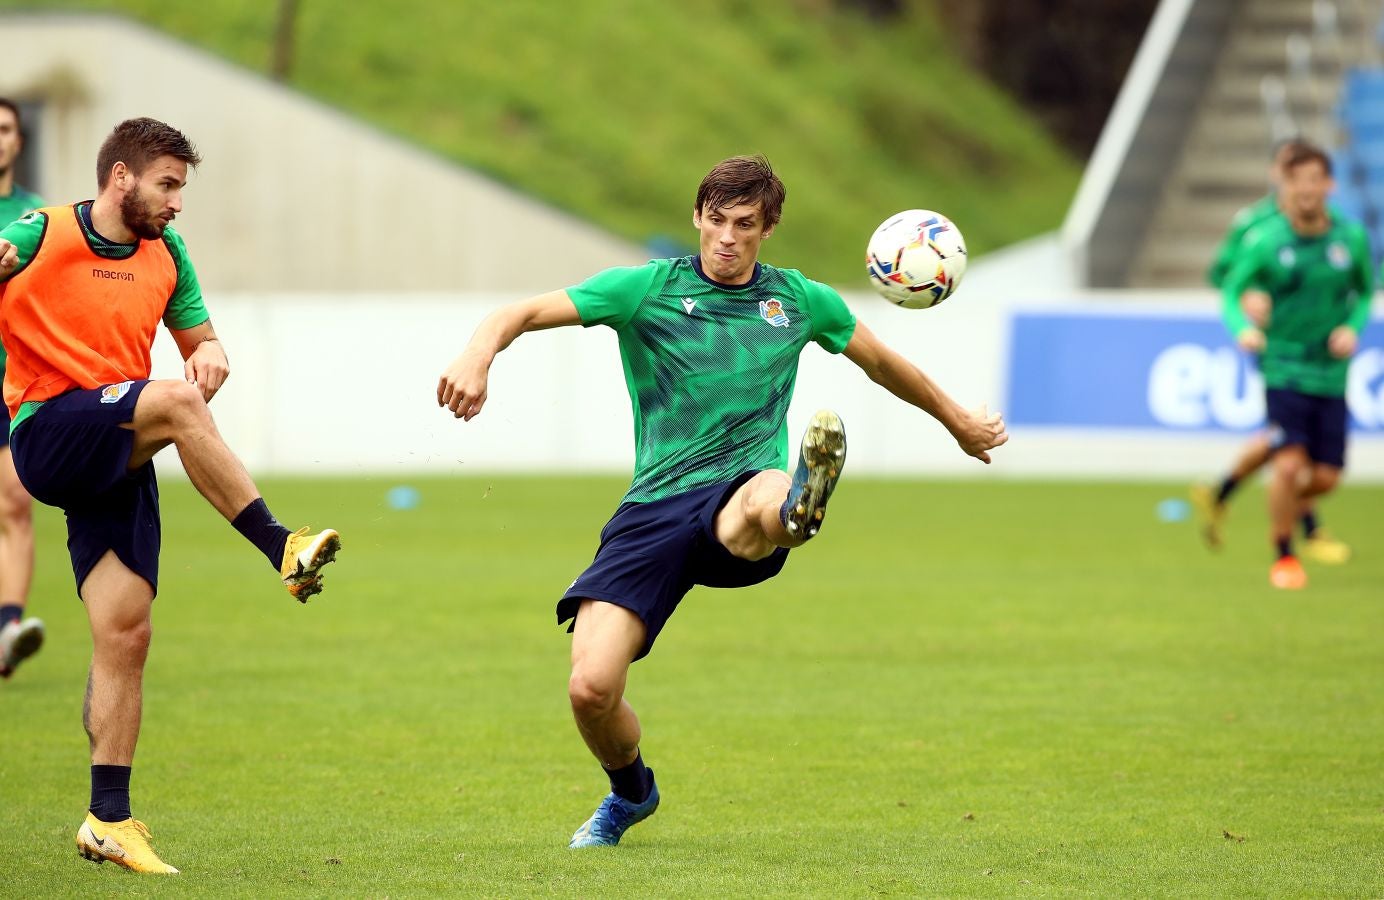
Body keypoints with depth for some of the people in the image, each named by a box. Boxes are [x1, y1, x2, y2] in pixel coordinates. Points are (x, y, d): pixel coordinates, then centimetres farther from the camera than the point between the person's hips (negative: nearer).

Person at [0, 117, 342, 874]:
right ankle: (280, 549, -25)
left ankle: (109, 820, 4)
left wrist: (209, 357, -2)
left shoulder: (166, 255, 13)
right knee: (175, 403, -31)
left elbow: (200, 338, 24)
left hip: (119, 460, 6)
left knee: (125, 633, -2)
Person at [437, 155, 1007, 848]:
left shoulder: (801, 301, 14)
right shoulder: (648, 289, 5)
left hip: (740, 490, 0)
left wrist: (959, 422, 44)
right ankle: (630, 792, 18)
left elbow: (882, 363, 32)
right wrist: (478, 355, -26)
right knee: (591, 688, -12)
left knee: (767, 501, -41)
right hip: (654, 506, 0)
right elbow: (522, 314, -3)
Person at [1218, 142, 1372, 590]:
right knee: (1290, 464, -16)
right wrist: (1244, 328, -23)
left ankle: (1289, 510, 36)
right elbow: (1231, 292, -2)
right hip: (1283, 368, -3)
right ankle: (1283, 556, 5)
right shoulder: (1265, 240, -8)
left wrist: (1353, 327, -6)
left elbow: (1366, 291, 13)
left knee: (1325, 477, 1)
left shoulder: (1351, 237, -1)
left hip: (1331, 372, 3)